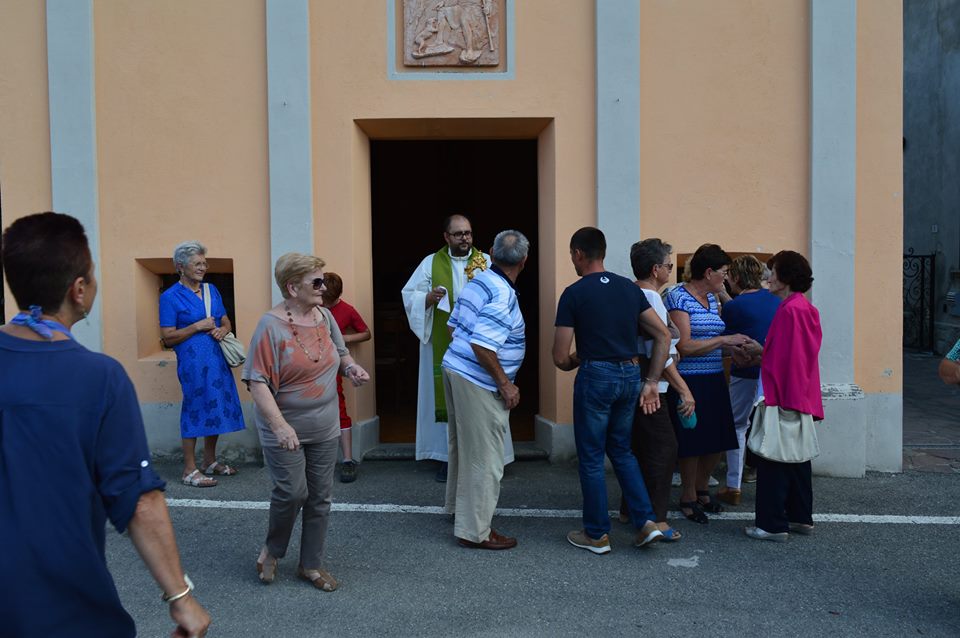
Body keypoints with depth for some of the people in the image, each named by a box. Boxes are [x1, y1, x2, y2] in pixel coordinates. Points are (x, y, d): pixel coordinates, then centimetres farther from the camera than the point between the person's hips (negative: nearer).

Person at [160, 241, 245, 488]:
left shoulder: (211, 290, 12)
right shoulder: (170, 297, -6)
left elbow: (226, 321, 19)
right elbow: (167, 338, -9)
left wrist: (222, 330, -3)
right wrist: (198, 326, -15)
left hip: (217, 358, 6)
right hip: (192, 362, -6)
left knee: (217, 407, 11)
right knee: (195, 411, -2)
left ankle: (210, 462, 26)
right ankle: (190, 470, 9)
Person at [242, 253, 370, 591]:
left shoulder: (324, 316, 2)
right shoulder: (271, 325, -17)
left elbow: (341, 353, 18)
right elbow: (257, 381, -20)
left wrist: (351, 366, -6)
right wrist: (279, 425, -28)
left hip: (325, 429, 6)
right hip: (285, 431, -6)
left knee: (320, 497, 10)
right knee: (292, 492, -8)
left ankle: (311, 564, 27)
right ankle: (272, 550, 23)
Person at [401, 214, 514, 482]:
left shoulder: (486, 261, 4)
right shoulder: (431, 263, 5)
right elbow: (409, 295, 3)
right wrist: (428, 298, -16)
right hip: (444, 345, 0)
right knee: (446, 397, 3)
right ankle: (447, 457, 13)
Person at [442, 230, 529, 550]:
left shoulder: (477, 281, 7)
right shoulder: (503, 295, -21)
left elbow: (453, 325, 14)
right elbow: (482, 344, -28)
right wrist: (505, 384, -19)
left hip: (455, 368, 10)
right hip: (478, 383, -10)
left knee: (462, 445, 24)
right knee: (484, 457, 0)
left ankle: (458, 505, 41)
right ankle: (475, 531, 9)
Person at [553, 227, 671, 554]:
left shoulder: (574, 293, -8)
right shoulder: (630, 288, 8)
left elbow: (560, 357, -9)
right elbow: (663, 335, 6)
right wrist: (651, 382, 8)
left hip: (596, 376, -6)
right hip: (631, 374, 6)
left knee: (591, 458, 8)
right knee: (621, 450, 21)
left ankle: (597, 535, 18)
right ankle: (646, 521, 14)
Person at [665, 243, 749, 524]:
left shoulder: (712, 299, 13)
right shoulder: (678, 297, -13)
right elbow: (685, 346, -20)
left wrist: (736, 345, 6)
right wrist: (723, 340, -17)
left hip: (715, 379, 8)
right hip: (689, 381, -8)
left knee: (717, 441, 14)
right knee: (692, 442, 4)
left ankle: (702, 488, 36)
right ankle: (688, 497, 22)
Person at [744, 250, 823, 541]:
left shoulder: (789, 310, -18)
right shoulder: (807, 308, 12)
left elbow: (781, 359, -20)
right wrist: (760, 351, 16)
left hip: (783, 396, -10)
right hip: (802, 396, 10)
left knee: (772, 462, -2)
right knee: (797, 458, 17)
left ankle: (772, 524, 4)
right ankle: (801, 517, 26)